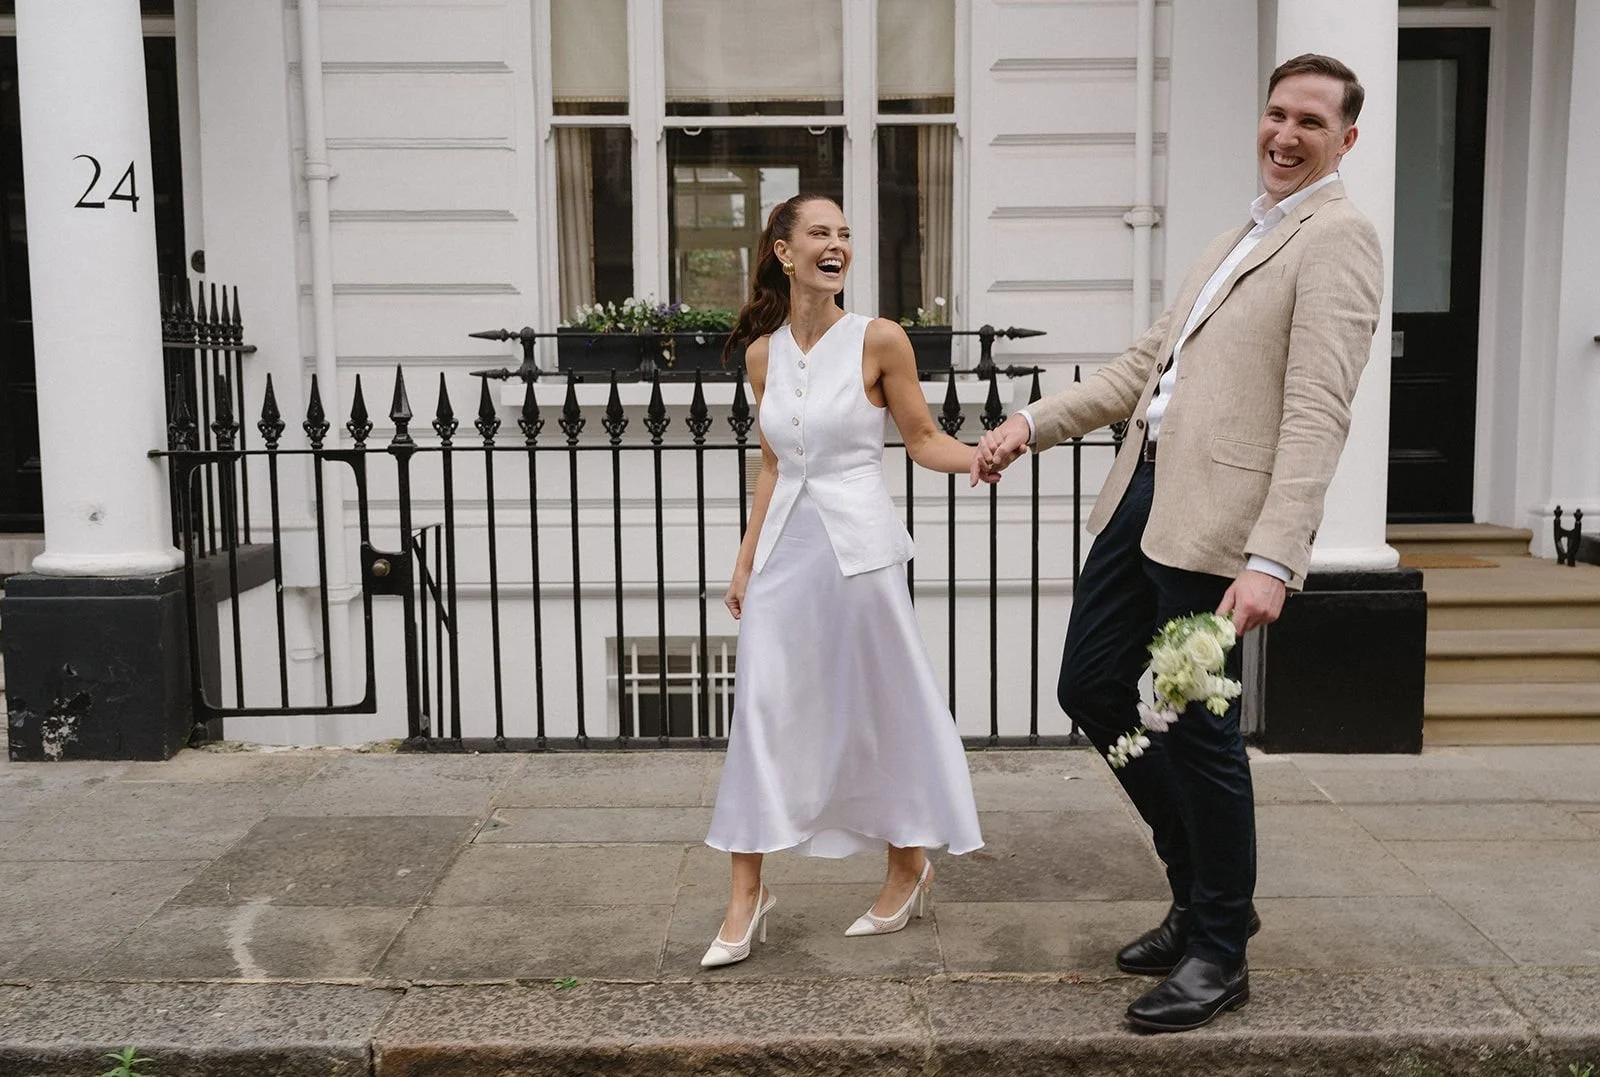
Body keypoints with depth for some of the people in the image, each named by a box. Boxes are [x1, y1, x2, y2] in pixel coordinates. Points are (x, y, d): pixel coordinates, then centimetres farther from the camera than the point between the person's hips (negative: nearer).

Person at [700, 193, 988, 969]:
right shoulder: (762, 353, 7)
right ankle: (746, 894, 11)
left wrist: (984, 456, -19)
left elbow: (922, 440, 1)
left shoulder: (879, 340, -6)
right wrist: (745, 562, 13)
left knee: (880, 705, 7)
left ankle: (908, 868, 28)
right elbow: (772, 464, 13)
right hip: (785, 542, 4)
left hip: (857, 543, -4)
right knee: (762, 709, 1)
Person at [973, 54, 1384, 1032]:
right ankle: (1202, 889, 31)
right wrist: (1034, 423, 15)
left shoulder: (1337, 238, -7)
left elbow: (1318, 412, -18)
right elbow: (1145, 365, 24)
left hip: (1217, 515, -9)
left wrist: (1272, 560, -26)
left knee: (1197, 727, -1)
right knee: (1093, 687, 13)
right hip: (1145, 494, 9)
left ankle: (1219, 952, 20)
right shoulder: (1237, 242, 22)